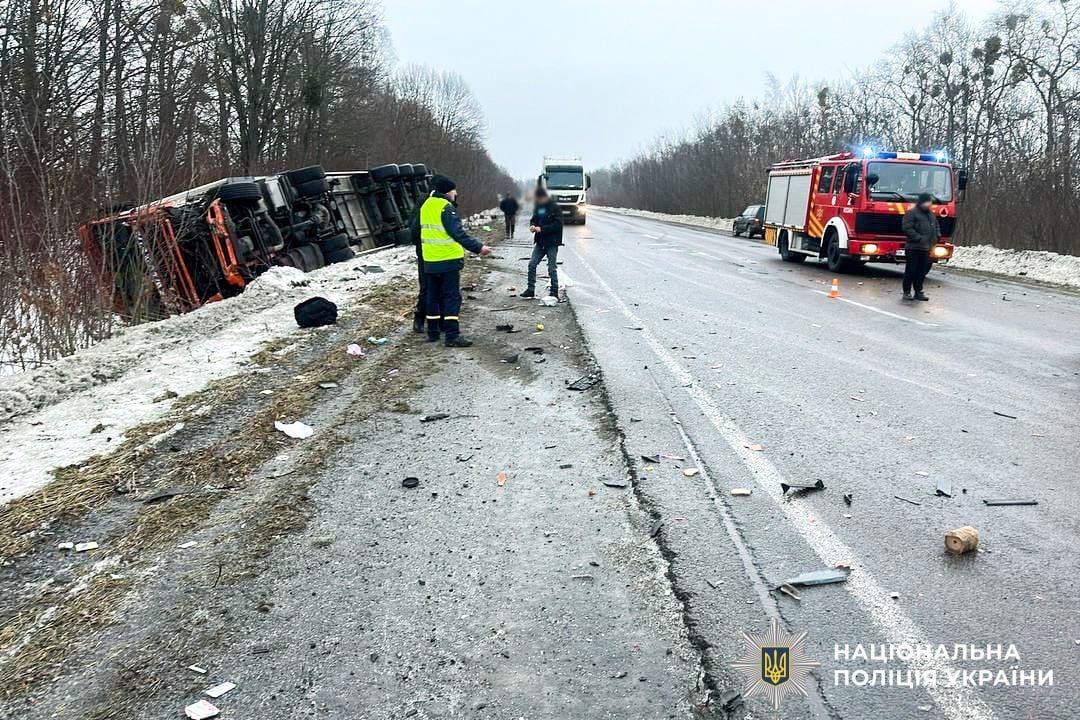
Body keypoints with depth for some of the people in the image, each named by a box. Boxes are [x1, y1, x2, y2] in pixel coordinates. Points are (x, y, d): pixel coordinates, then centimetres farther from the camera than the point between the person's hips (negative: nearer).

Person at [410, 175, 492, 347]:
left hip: (429, 260, 8)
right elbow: (458, 233, -23)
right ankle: (452, 336, -8)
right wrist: (478, 247, -24)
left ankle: (433, 332, 22)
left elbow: (415, 229, 21)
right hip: (449, 260, -8)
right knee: (452, 297, -5)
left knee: (432, 295, 15)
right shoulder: (446, 208, -14)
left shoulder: (426, 206, 11)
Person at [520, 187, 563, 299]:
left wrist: (541, 229, -21)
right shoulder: (538, 207, 10)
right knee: (532, 264, 2)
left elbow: (557, 224, -17)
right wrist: (532, 225, -4)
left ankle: (554, 292, 8)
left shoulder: (555, 208, -11)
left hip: (552, 243, -7)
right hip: (540, 242, 7)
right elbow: (534, 219, 20)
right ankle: (531, 289, 11)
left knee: (551, 268, -2)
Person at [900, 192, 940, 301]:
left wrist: (937, 236, 9)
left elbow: (936, 226, 29)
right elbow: (907, 228, -15)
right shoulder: (912, 213, -7)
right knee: (911, 270, -3)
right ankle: (907, 292, 5)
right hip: (913, 248, -7)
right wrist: (919, 238, -19)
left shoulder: (931, 214, 18)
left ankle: (918, 292, 15)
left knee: (922, 271, 8)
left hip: (926, 248, 7)